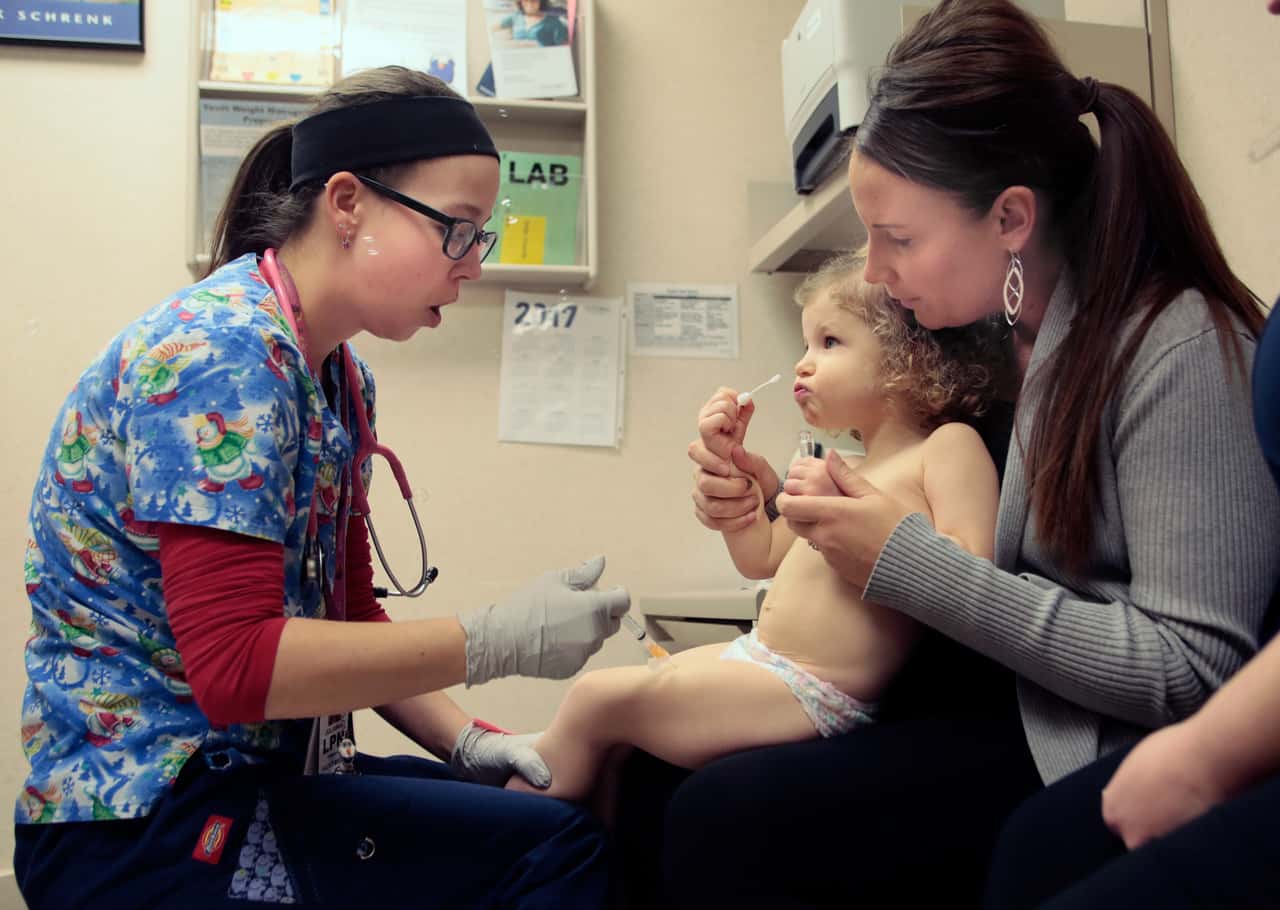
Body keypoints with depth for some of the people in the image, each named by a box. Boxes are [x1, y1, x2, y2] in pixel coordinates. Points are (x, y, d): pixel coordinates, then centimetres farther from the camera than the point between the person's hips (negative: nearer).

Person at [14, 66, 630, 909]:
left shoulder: (341, 379, 7)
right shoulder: (219, 351, -20)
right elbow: (237, 664, -26)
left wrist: (466, 741, 1)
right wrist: (499, 638, -23)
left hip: (262, 768, 9)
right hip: (151, 821, -8)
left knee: (583, 800, 4)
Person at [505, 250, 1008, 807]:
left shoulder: (950, 446, -9)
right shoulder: (849, 469, 17)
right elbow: (760, 559, 21)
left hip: (812, 692, -10)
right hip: (758, 657, 10)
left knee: (597, 701, -9)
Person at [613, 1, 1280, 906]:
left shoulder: (1180, 349, -17)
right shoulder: (980, 334, 6)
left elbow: (1190, 672, -21)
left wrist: (914, 564, -23)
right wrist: (775, 510, -4)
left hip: (1095, 746, -7)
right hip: (975, 686, 7)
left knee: (722, 823, -22)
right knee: (657, 771, -3)